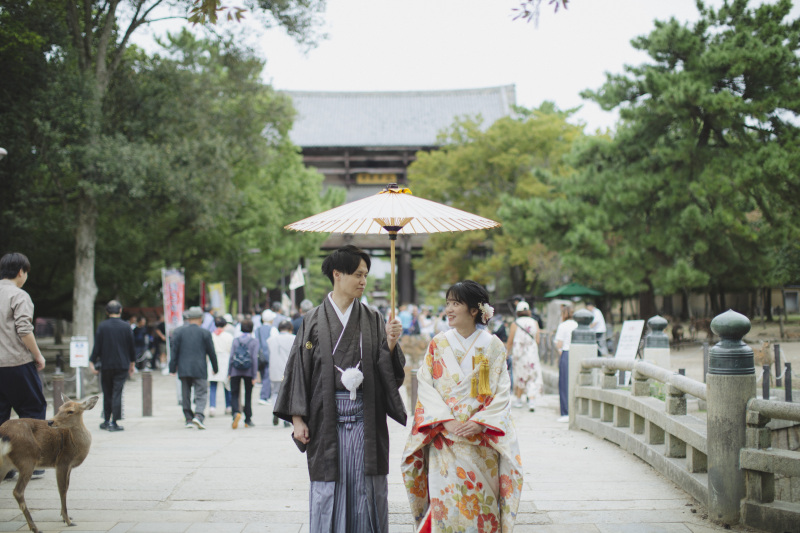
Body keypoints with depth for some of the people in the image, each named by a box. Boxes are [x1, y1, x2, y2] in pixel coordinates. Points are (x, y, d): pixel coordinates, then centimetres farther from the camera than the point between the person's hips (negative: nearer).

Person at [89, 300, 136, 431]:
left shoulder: (102, 326, -4)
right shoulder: (126, 327, -1)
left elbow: (97, 346, -5)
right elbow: (132, 347, 4)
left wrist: (92, 362, 3)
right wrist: (132, 363, 16)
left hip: (106, 365, 0)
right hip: (122, 366, 0)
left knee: (107, 394, 11)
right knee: (117, 393, -1)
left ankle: (106, 421, 18)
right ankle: (113, 422, -5)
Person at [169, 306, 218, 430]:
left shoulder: (179, 331, 3)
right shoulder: (205, 333, -2)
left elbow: (174, 350, 2)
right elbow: (211, 352, 3)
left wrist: (172, 368, 5)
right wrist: (215, 368, 13)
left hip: (183, 368, 2)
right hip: (200, 369, -2)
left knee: (185, 395, 11)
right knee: (201, 394, -1)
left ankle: (189, 419, 12)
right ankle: (198, 415, -21)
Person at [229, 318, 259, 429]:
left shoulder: (235, 340, 2)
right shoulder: (254, 341, -3)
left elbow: (231, 357, -1)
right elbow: (254, 358, -7)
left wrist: (229, 373, 4)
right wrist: (254, 376, -5)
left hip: (236, 372, 0)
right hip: (248, 372, 0)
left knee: (234, 394, 5)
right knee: (248, 395, 10)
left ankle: (236, 412, -22)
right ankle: (248, 420, 14)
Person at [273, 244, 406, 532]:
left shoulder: (372, 319, 6)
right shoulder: (314, 321, 2)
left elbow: (388, 370, 2)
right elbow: (299, 368, 1)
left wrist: (390, 343, -17)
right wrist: (297, 418, -4)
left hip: (364, 417, 1)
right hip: (327, 418, -1)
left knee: (365, 489, 2)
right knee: (329, 490, 2)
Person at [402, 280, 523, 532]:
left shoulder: (493, 346, 2)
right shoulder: (438, 344, 6)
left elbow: (502, 392, -1)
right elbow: (425, 386, 0)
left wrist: (480, 422, -15)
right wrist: (445, 421, -13)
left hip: (482, 440, -1)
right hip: (444, 440, 1)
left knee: (480, 502, -1)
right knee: (446, 499, -4)